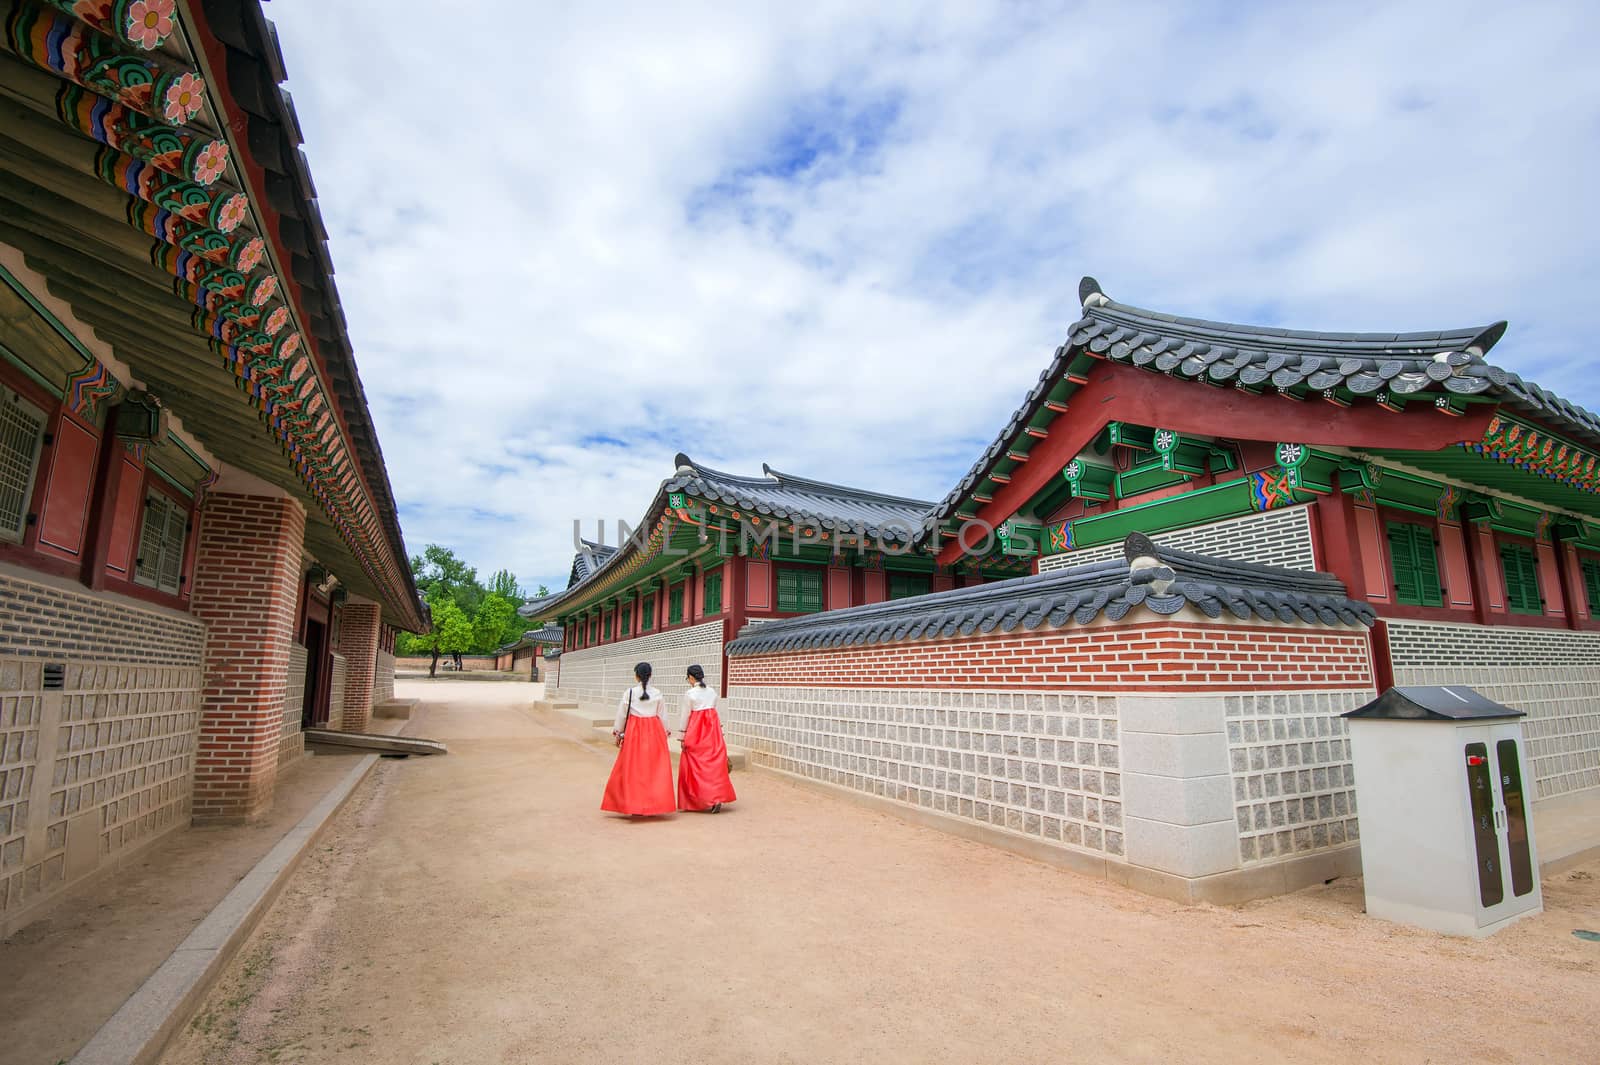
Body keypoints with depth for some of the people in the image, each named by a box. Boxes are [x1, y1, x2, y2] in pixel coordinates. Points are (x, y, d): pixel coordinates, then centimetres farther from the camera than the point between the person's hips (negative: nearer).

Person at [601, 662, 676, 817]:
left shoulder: (630, 692, -5)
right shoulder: (657, 693, 0)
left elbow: (622, 714, 1)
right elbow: (661, 715, 6)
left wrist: (618, 733, 13)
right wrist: (665, 732, 18)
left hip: (635, 731, -2)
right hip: (654, 730, 2)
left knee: (633, 769, 6)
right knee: (654, 768, 8)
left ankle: (635, 806, 8)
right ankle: (654, 806, 11)